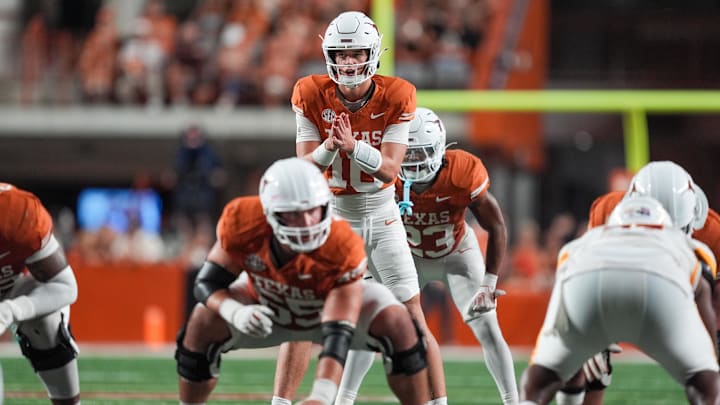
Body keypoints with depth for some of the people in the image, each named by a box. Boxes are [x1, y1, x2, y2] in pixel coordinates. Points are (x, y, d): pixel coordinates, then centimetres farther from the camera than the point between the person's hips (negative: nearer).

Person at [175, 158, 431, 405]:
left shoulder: (342, 251, -40)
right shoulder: (244, 221, -34)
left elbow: (338, 337, -42)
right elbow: (208, 283, -21)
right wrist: (235, 313, -45)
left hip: (339, 302, -2)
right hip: (267, 304, 2)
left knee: (398, 325, -28)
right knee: (203, 324, -22)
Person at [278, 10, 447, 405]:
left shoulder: (396, 97, -13)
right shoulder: (312, 95, -11)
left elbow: (390, 169, -19)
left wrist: (353, 145, -37)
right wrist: (330, 145, -34)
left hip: (382, 219, 0)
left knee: (412, 320, -2)